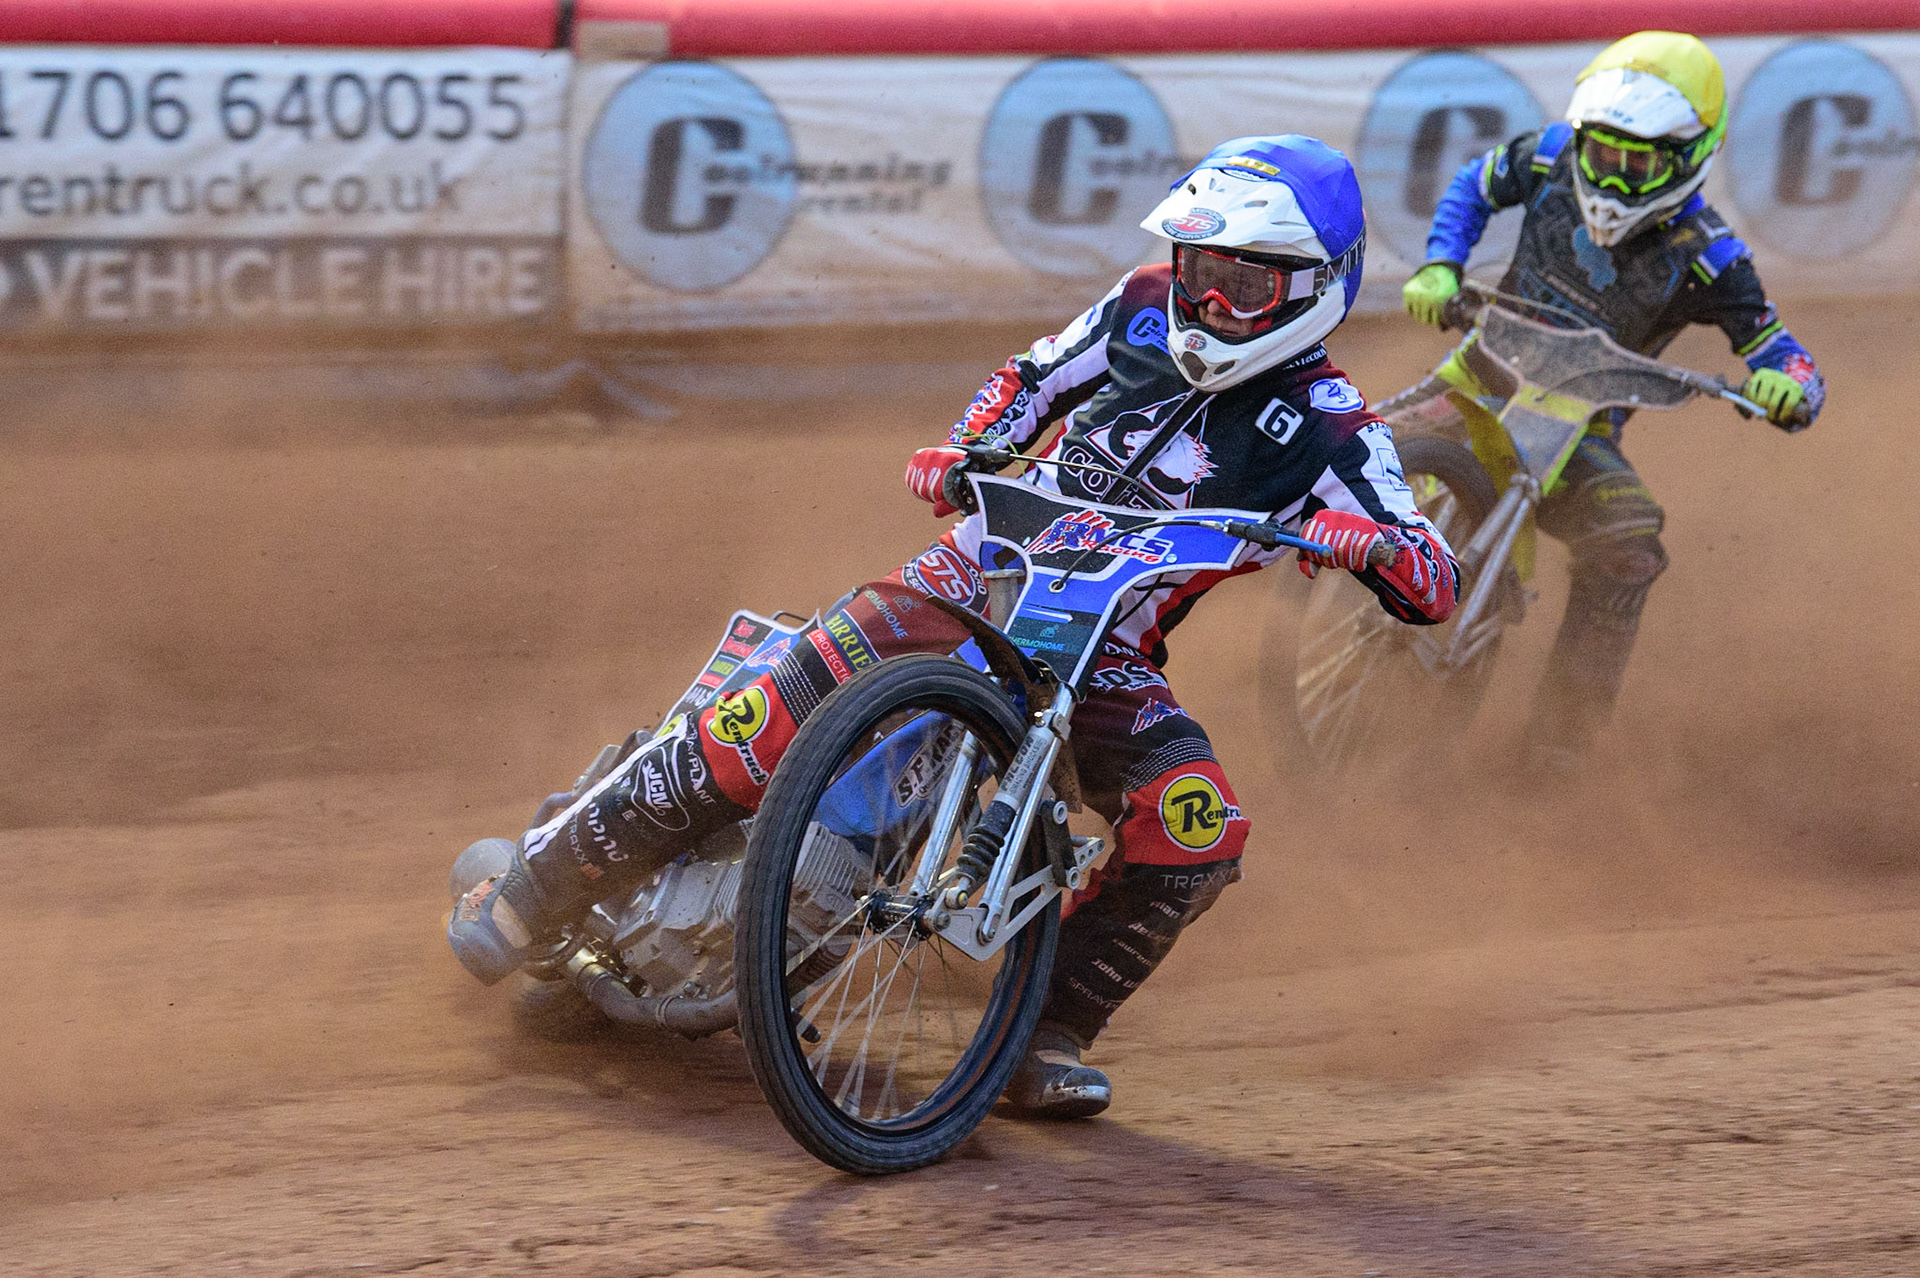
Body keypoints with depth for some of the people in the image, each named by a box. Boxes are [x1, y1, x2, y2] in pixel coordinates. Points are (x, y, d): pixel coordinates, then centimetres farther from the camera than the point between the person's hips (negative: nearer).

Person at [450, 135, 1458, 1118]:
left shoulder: (1327, 432, -4)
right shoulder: (1145, 309, 6)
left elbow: (1434, 589, -10)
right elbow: (1033, 379, 21)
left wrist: (1367, 544, -33)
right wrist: (962, 449, 0)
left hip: (1106, 650, -1)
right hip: (983, 573, 1)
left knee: (1197, 832, -27)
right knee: (767, 724, -17)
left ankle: (1048, 1034, -11)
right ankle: (539, 883, -4)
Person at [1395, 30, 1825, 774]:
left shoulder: (1704, 260, -18)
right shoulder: (1552, 157, -8)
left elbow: (1779, 352, -15)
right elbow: (1474, 187, 12)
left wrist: (1787, 389, -40)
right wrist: (1439, 267, -5)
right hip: (1483, 376, 3)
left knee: (1627, 546, -28)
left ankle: (1560, 737, -18)